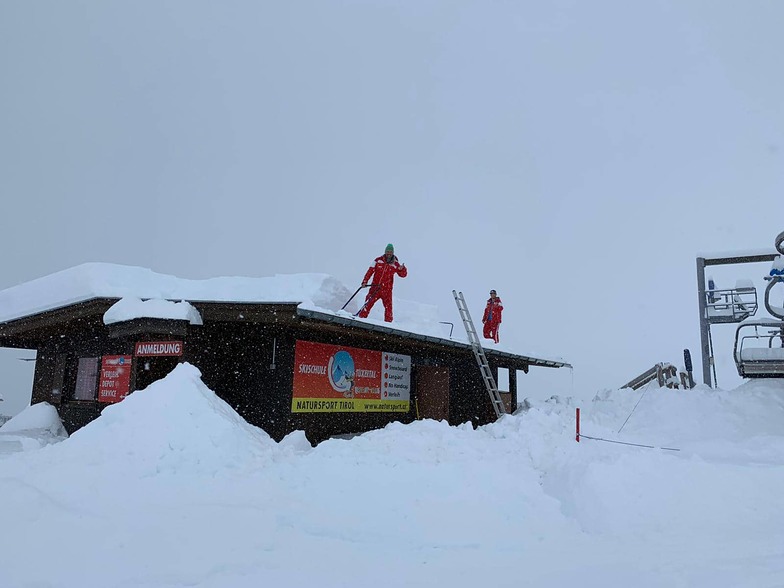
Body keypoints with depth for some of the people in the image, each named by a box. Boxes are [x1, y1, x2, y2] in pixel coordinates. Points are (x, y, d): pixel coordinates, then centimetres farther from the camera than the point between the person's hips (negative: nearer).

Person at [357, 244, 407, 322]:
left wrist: (402, 269, -18)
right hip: (375, 287, 0)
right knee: (368, 303, -1)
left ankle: (388, 321, 4)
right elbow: (370, 271, 3)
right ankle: (361, 317, 7)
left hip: (387, 289, 0)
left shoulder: (395, 264, 2)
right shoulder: (378, 260, 1)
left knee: (388, 306, -5)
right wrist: (365, 281, -3)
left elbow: (403, 275, 4)